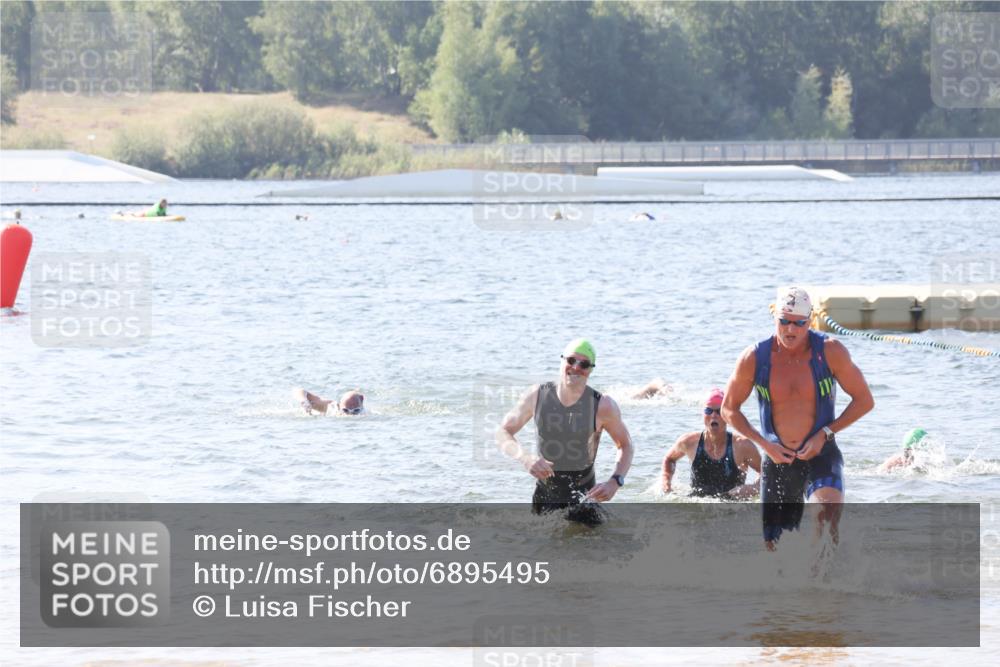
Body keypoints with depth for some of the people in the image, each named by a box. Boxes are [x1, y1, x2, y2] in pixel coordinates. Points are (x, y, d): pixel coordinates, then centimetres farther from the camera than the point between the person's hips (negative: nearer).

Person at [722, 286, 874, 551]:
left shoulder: (830, 352, -9)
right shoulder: (754, 358, -6)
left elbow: (864, 401, -2)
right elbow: (729, 410, 6)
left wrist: (825, 433, -12)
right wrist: (764, 444, -7)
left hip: (821, 455, -2)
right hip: (778, 460, 2)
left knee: (828, 516, -32)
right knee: (775, 548, 7)